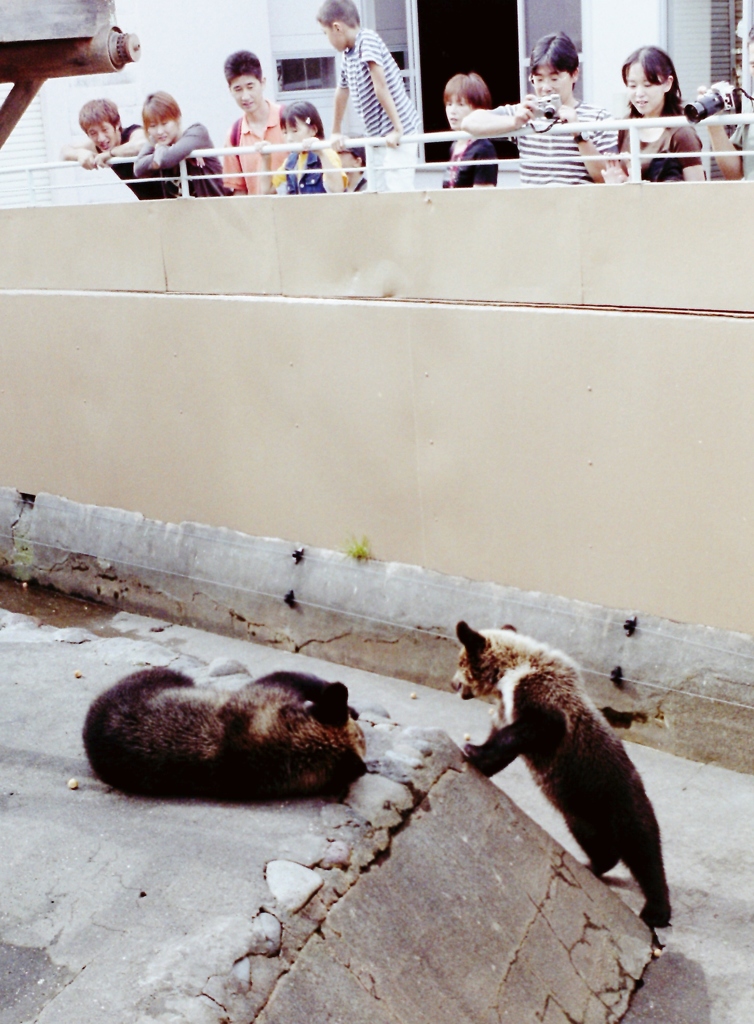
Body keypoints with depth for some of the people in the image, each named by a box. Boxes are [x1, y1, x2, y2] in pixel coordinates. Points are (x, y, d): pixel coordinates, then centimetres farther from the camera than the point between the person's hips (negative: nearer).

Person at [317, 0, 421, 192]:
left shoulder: (367, 39, -13)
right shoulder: (348, 57, 12)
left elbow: (381, 87, -18)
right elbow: (342, 93, 26)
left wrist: (397, 129, -21)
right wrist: (336, 133, 32)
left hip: (398, 134, -9)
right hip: (379, 136, 9)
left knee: (396, 192, -13)